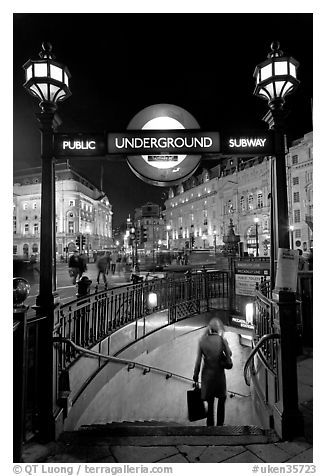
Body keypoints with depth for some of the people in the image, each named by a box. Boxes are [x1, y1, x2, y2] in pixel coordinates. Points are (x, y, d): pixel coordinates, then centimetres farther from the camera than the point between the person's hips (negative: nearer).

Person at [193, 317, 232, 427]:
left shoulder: (202, 341, -9)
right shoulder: (222, 340, -13)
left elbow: (198, 361, -6)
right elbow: (229, 354, 3)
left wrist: (195, 375, 5)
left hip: (206, 374, 1)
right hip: (219, 374, -1)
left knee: (210, 402, 16)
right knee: (222, 399, 22)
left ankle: (210, 425, 26)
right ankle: (219, 424, 25)